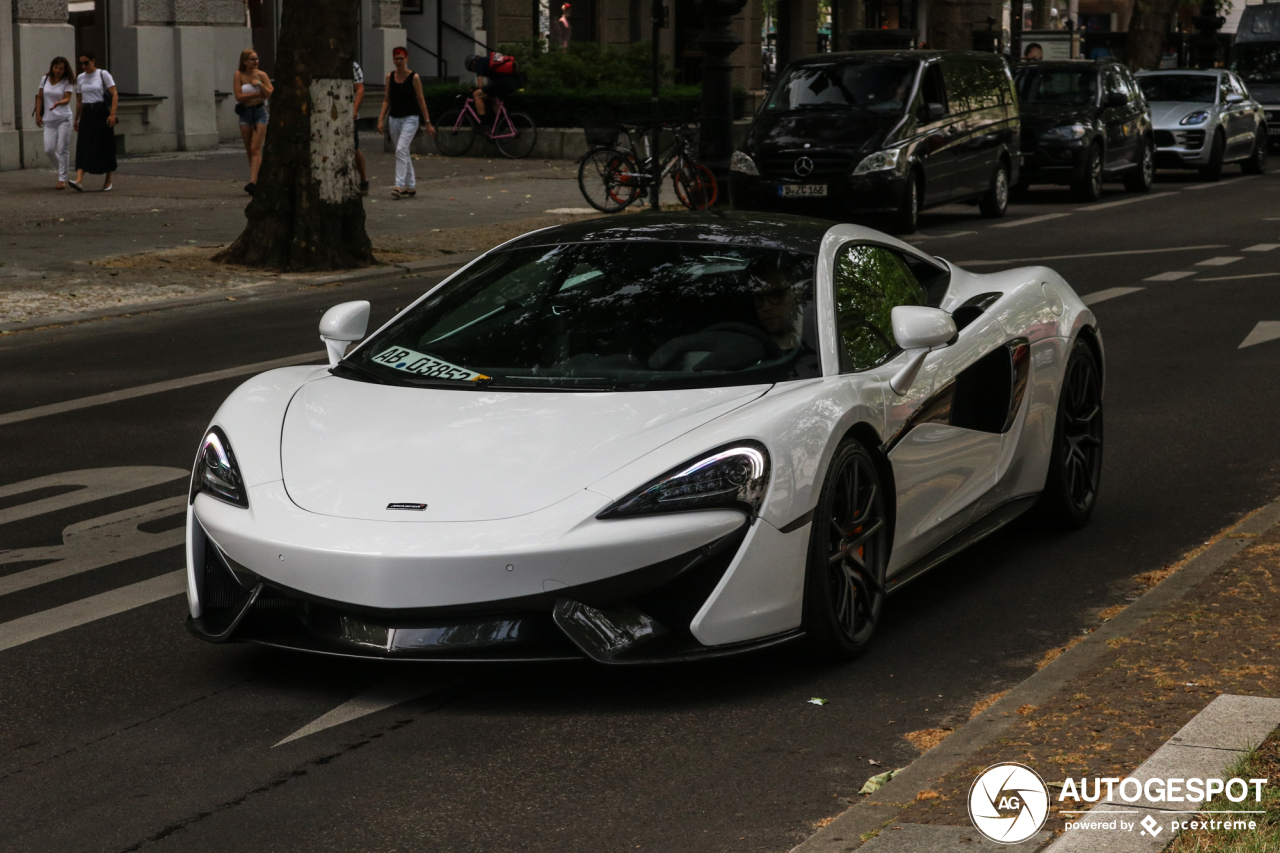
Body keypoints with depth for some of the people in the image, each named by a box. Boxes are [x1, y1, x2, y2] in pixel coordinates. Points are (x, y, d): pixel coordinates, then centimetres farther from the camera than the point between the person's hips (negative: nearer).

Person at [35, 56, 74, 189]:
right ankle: (62, 169, 21)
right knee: (49, 149, -5)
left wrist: (58, 103, -33)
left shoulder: (67, 82, -2)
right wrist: (38, 114, 8)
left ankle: (62, 179, -1)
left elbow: (67, 99, -12)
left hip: (64, 118, -3)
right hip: (49, 119, 3)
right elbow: (40, 97, 13)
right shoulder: (45, 80, 7)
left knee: (62, 149, -6)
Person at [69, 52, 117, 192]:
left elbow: (114, 95, -7)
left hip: (101, 112, -4)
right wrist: (76, 119, 20)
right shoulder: (80, 78, 11)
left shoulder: (103, 74, -3)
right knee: (83, 147, -9)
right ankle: (79, 180, -21)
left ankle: (108, 182, 14)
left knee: (106, 147, 1)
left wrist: (112, 114, -17)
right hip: (86, 115, 4)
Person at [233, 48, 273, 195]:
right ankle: (259, 178, 16)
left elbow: (271, 94, -7)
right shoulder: (239, 75, -2)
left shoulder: (261, 75, -2)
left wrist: (259, 84, -21)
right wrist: (258, 94, -11)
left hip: (260, 112, -2)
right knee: (249, 150, 5)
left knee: (255, 149, -12)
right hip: (245, 113, 2)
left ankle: (253, 181, -21)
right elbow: (239, 96, -9)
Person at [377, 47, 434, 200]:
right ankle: (411, 186, 20)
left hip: (410, 118, -5)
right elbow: (386, 100, 11)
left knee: (401, 150, -19)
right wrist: (381, 119, 2)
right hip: (394, 118, 5)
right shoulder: (390, 77, 6)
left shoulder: (414, 77, -5)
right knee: (404, 153, 11)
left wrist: (427, 123, -4)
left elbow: (421, 100, -3)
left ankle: (400, 186, -21)